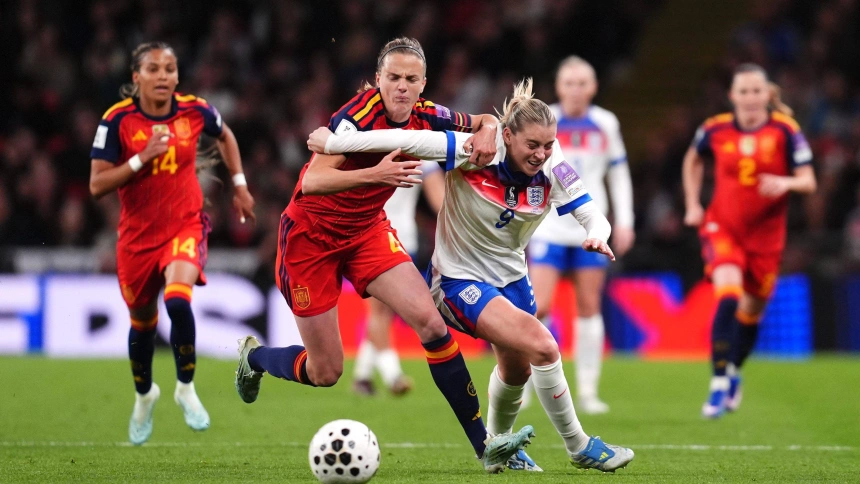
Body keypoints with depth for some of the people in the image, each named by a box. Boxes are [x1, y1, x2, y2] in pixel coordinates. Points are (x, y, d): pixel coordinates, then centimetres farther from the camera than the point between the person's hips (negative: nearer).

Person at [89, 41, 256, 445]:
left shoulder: (195, 111, -7)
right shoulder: (118, 121, -13)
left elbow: (225, 137, 17)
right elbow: (97, 185, -16)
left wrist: (239, 185, 14)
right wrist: (142, 158, -25)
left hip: (185, 226, -1)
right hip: (138, 234, 1)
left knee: (178, 300, -28)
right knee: (142, 322, 14)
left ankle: (186, 389, -5)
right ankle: (144, 396, 44)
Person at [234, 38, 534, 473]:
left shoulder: (424, 117, -8)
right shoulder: (358, 116, -27)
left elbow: (485, 122, 9)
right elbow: (312, 181, -38)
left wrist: (487, 132, -15)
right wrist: (374, 174, -52)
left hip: (367, 230, 5)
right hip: (311, 236, -5)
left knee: (430, 322, -15)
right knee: (325, 373, -1)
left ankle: (483, 444, -11)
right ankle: (253, 357, 33)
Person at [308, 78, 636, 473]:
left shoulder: (554, 170, -15)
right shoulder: (475, 153, -28)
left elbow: (592, 215, -14)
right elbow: (403, 140, -30)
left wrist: (597, 235, -38)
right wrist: (332, 143, -28)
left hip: (511, 277, 6)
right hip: (459, 279, -6)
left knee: (517, 369, 22)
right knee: (542, 347, -22)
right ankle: (579, 447, -6)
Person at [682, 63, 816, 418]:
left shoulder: (785, 131, -10)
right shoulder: (715, 130, -4)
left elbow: (808, 182, -12)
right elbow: (694, 160, 18)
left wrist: (786, 183, -33)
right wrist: (692, 204, 11)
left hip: (765, 235, 1)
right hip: (722, 227, -1)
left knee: (751, 310, 14)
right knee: (727, 295, -24)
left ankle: (734, 372, 42)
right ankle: (719, 383, -22)